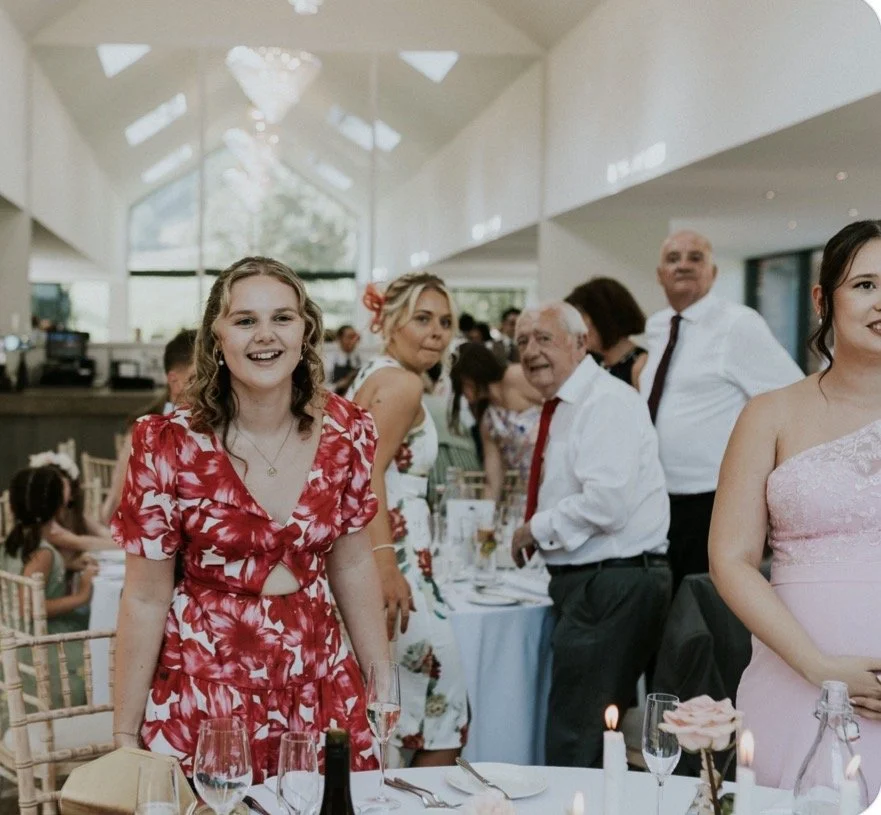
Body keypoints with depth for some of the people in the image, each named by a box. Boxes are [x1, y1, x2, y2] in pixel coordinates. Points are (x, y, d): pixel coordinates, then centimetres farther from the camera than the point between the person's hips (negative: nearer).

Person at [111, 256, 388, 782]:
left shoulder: (345, 432, -4)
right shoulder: (169, 445, -13)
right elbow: (146, 599, -7)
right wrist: (124, 735, -4)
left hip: (320, 685, 3)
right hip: (205, 686, -3)